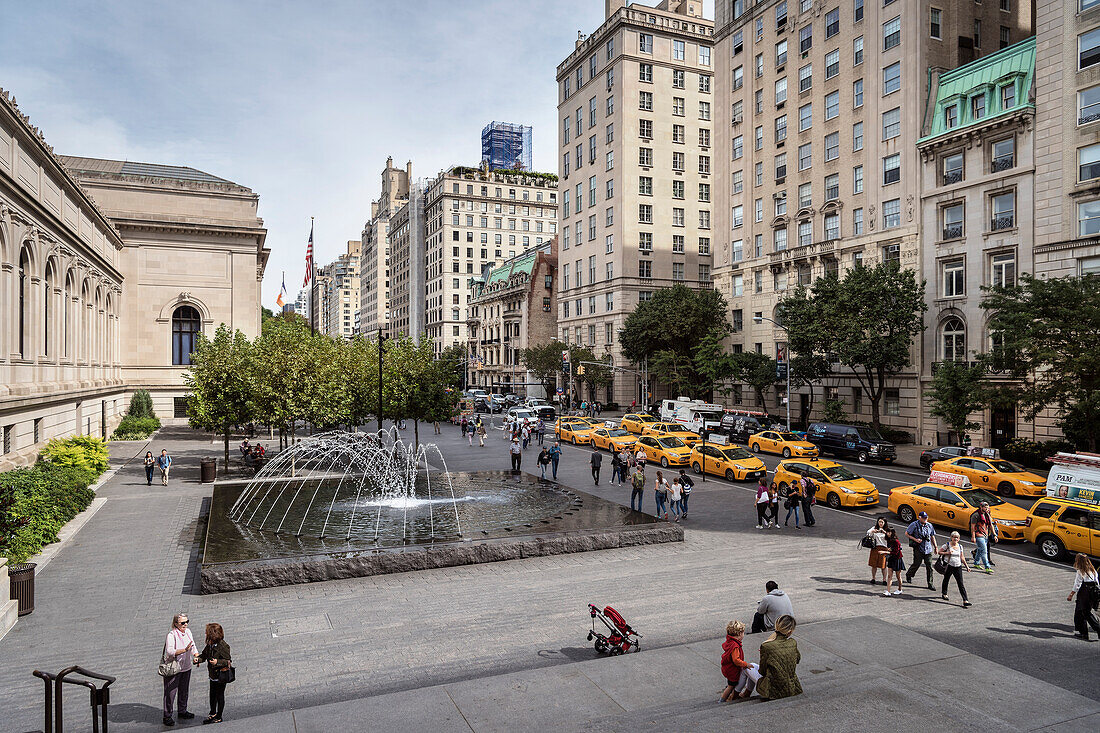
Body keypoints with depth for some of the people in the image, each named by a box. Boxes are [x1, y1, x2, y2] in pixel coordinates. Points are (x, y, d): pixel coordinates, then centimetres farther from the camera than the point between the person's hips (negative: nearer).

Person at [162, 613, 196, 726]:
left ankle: (182, 711, 34)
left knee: (184, 691, 18)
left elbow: (193, 646, 13)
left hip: (186, 667, 7)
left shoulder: (188, 632, 1)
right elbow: (170, 651, -30)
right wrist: (184, 650, -41)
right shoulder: (171, 635, -20)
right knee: (170, 693, 1)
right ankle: (167, 716, 14)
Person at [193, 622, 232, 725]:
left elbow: (228, 661, -19)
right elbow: (204, 654, 10)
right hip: (213, 674, 8)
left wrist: (217, 662, -32)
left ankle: (219, 717, 24)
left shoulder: (223, 646, -24)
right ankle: (213, 714, 41)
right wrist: (198, 659, -10)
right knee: (212, 694, 21)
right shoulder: (210, 644, -1)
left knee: (220, 695, 8)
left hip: (221, 675, -7)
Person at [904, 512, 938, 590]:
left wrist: (935, 547, 16)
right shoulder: (914, 524, -6)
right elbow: (906, 533, -3)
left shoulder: (929, 525, 9)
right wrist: (915, 539, -13)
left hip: (928, 549, 4)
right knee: (916, 564, 2)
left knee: (929, 566, 0)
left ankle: (930, 584, 7)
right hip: (918, 548, -4)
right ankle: (908, 575, 30)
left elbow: (932, 536, 19)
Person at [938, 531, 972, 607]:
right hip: (949, 566, -2)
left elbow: (962, 557, 13)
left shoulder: (960, 546, 5)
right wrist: (947, 553, -17)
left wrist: (967, 566, 11)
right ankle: (944, 594, 37)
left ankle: (965, 601, -9)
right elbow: (939, 552, -2)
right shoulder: (947, 545, -6)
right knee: (946, 580, 14)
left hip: (958, 567, 2)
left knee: (960, 583, -4)